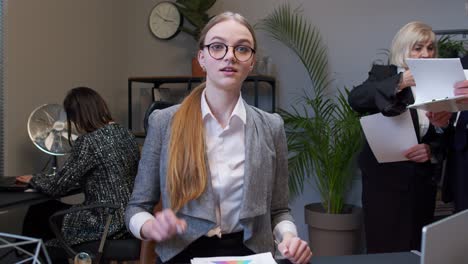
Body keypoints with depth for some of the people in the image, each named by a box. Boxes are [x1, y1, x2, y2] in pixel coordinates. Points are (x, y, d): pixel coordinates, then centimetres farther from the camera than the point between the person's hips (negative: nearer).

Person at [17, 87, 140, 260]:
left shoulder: (88, 142, -18)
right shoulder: (125, 133, 6)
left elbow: (57, 187, -11)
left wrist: (33, 180, 9)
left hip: (106, 224, -8)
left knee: (36, 214, 12)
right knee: (51, 208, 23)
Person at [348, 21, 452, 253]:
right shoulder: (384, 75, 0)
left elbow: (445, 140, 9)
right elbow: (355, 99, -20)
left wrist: (431, 150, -13)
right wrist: (400, 82, -28)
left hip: (423, 182, 3)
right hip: (386, 179, -3)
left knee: (416, 251, 5)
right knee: (385, 250, -5)